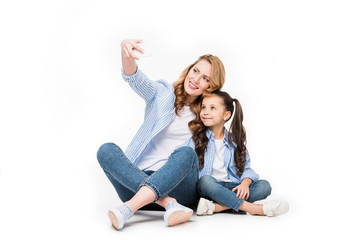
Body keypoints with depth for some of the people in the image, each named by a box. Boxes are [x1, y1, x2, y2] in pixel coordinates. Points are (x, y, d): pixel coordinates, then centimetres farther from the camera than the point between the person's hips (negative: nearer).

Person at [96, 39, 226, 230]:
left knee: (186, 153, -32)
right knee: (106, 150, -24)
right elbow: (136, 79, -11)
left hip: (178, 185, -1)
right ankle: (168, 204, -38)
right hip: (140, 180, 1)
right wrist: (126, 54, -33)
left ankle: (128, 208, -46)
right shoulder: (162, 94, 10)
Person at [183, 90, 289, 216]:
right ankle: (254, 208, -34)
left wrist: (245, 184, -12)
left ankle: (215, 207, -35)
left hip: (230, 187, 3)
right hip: (207, 187, -3)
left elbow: (245, 168, 9)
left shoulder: (234, 140, 12)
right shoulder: (195, 138, 4)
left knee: (264, 186, -16)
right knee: (205, 180, -36)